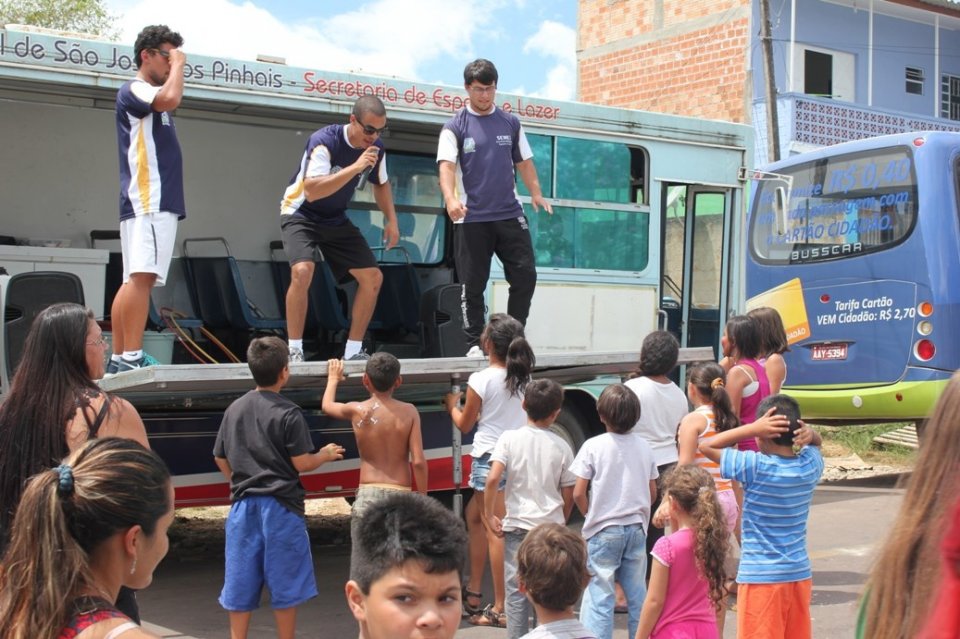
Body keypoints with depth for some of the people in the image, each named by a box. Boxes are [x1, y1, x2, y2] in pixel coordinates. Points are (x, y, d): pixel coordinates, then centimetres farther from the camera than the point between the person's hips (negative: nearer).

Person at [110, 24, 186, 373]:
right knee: (142, 276, -18)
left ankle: (118, 358, 7)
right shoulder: (133, 90, -3)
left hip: (159, 202, 10)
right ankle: (132, 356, -24)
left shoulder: (152, 98, 25)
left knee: (134, 279, 7)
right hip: (147, 200, -10)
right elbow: (171, 98, -22)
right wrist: (178, 65, -8)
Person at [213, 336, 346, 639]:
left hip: (243, 504, 5)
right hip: (280, 505, -5)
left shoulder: (234, 409, 7)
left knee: (241, 582, 8)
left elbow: (220, 458, 13)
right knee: (285, 583, 6)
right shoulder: (288, 413, -11)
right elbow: (301, 463, -11)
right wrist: (326, 455, 8)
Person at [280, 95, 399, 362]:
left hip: (336, 220, 7)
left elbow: (381, 184, 13)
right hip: (301, 214, -6)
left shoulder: (377, 148, -8)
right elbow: (312, 191, -40)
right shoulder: (324, 140, -28)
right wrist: (355, 167, -44)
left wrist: (391, 219, 1)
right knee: (302, 272, -31)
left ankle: (353, 350, 11)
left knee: (373, 277, 0)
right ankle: (294, 350, -18)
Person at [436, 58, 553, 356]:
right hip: (472, 219, -3)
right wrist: (451, 198, -30)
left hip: (510, 214, 3)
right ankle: (475, 344, 10)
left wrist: (536, 194, 2)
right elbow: (446, 166, -12)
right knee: (473, 284, 1)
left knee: (526, 275, -2)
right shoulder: (455, 126, -1)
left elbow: (524, 162, 17)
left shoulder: (511, 123, 11)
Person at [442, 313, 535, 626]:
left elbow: (464, 424, 1)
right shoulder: (522, 377, 6)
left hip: (490, 459, -7)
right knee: (474, 514, 23)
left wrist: (452, 404, 20)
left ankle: (500, 608, 0)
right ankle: (473, 589, 28)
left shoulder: (481, 380, -11)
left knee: (495, 531, -3)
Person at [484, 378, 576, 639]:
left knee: (516, 590, 7)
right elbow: (568, 495, 3)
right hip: (551, 525, 1)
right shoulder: (561, 446, -2)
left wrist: (490, 515, -4)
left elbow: (493, 479, -17)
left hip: (518, 525, -1)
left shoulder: (510, 438, -6)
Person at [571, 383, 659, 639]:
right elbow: (652, 493, 9)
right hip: (637, 529, 4)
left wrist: (590, 515, 7)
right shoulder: (644, 446, 3)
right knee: (637, 596, 13)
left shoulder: (593, 446, -10)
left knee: (599, 596, -2)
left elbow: (578, 493, -10)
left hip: (603, 531, -4)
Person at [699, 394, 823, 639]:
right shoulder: (810, 465, -2)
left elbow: (706, 445, -9)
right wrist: (808, 434, -2)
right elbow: (816, 441, 22)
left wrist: (753, 428, -16)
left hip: (761, 577, -6)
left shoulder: (754, 467, -18)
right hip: (800, 575, 6)